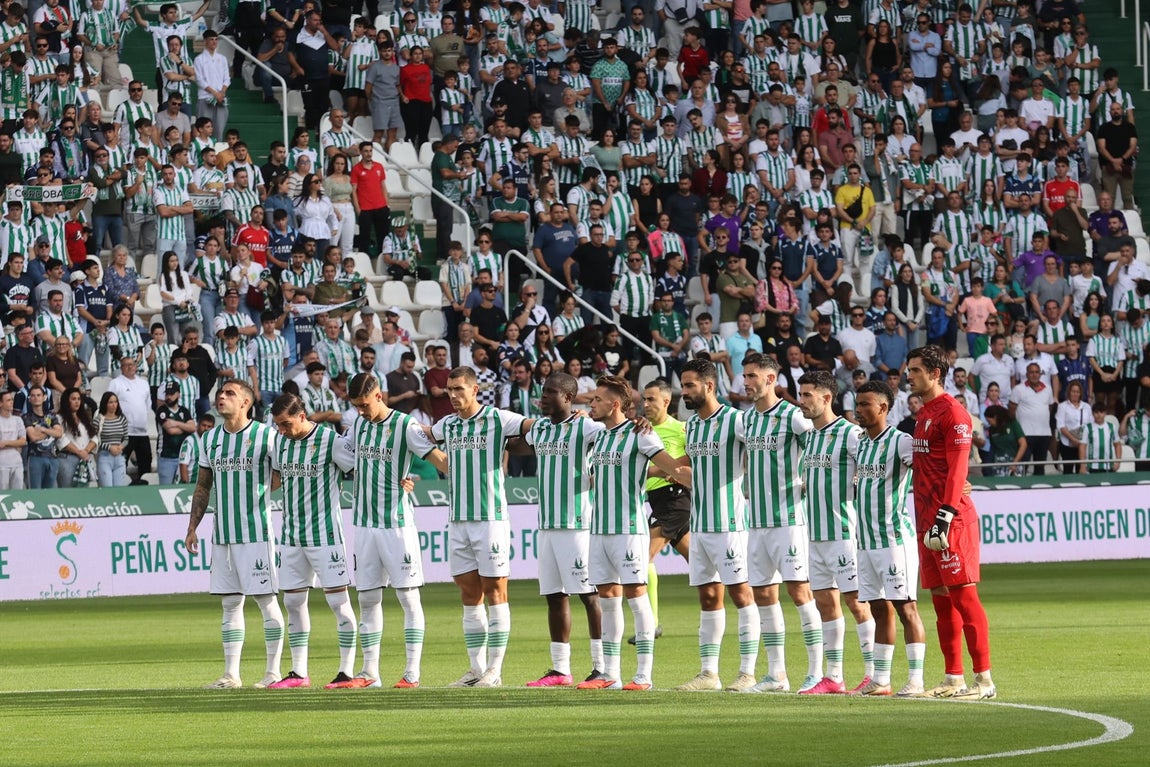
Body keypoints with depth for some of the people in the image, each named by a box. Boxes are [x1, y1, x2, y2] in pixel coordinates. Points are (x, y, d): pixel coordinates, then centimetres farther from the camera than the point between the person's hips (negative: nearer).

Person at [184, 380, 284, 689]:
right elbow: (203, 487, 18)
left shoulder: (266, 436, -4)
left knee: (266, 600, -3)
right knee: (230, 603, 7)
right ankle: (231, 674, 9)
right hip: (222, 534, 6)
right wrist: (192, 528, 14)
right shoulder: (209, 440, 13)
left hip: (256, 532, -6)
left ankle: (273, 672, 2)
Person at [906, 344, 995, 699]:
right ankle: (953, 679, 13)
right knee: (941, 600, 9)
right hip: (927, 522, 9)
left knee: (964, 597, -9)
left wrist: (944, 517, -23)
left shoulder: (952, 412, -10)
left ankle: (984, 679, -8)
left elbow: (957, 470, -17)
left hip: (952, 521, -9)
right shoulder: (923, 414, 19)